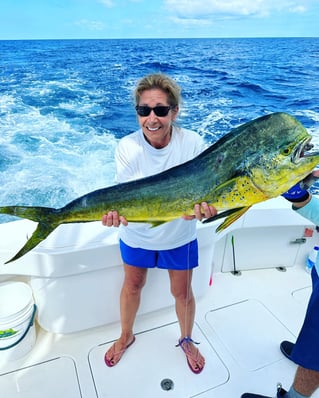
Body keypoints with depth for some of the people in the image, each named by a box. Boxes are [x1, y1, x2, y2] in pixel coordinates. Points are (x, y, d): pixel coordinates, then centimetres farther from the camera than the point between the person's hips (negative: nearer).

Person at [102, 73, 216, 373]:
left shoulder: (192, 143, -19)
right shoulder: (127, 147, -18)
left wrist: (201, 206, -43)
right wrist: (117, 212, -44)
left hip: (179, 236, 0)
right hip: (136, 235, 1)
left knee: (182, 293, 18)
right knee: (132, 286, 23)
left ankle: (186, 340, 50)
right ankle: (126, 336, 53)